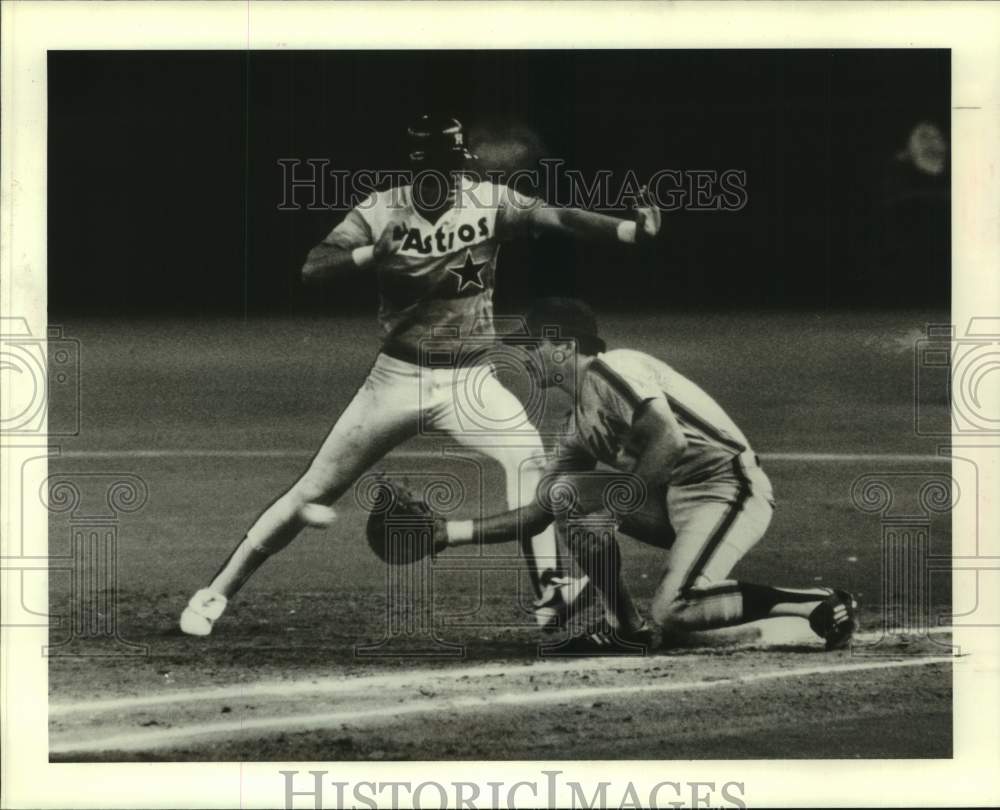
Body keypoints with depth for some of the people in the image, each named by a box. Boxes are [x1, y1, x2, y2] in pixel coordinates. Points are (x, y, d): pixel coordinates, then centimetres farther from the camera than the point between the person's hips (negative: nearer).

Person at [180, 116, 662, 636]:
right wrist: (373, 254, -34)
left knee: (528, 456, -24)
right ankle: (216, 594, 13)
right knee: (315, 492, 2)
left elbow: (557, 218, -22)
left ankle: (548, 591, -18)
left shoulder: (489, 202, -8)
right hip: (398, 378, -1)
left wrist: (631, 229, -37)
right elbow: (312, 270, -17)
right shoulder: (380, 211, -9)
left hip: (471, 382, 1)